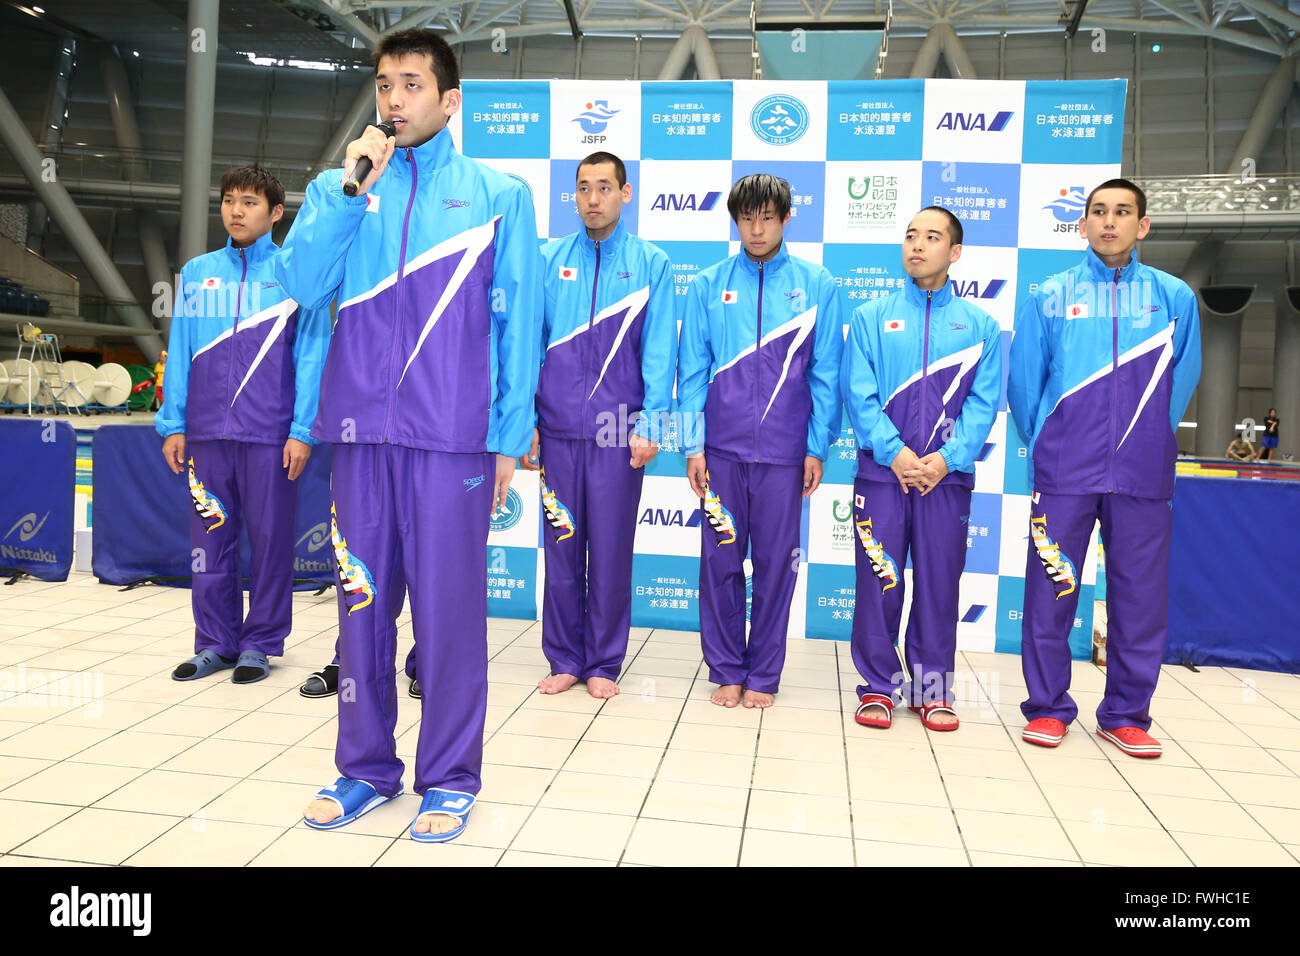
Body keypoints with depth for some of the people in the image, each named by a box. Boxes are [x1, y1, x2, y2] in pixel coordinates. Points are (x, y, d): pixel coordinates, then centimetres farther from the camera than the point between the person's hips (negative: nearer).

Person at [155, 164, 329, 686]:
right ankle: (216, 641, 21)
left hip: (270, 432, -3)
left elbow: (311, 355, -3)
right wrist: (173, 425, 6)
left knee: (270, 538, 3)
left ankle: (261, 642, 17)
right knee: (210, 538, 8)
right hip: (206, 431, 4)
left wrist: (302, 430, -9)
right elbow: (180, 353, 12)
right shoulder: (196, 272, 12)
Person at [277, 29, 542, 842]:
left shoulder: (499, 194, 7)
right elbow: (305, 283, 0)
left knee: (450, 604, 1)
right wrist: (352, 188, -7)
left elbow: (518, 322, 3)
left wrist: (511, 438, -3)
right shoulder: (339, 188, 14)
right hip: (361, 429, 3)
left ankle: (450, 778, 16)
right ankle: (366, 766, 24)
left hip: (452, 435, -3)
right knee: (362, 600, 9)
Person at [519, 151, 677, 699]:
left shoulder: (651, 264, 4)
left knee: (611, 551, 5)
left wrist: (650, 424, -10)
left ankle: (604, 663, 19)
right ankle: (565, 659, 21)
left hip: (619, 431, -1)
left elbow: (659, 350, -1)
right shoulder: (549, 261, 8)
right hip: (557, 429, 2)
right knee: (561, 547, 7)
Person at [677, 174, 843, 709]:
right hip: (722, 447, 1)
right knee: (720, 560, 5)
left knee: (776, 562, 6)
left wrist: (817, 448, -1)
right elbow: (692, 371, 5)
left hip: (784, 449, 0)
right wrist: (693, 445, -1)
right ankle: (726, 670, 20)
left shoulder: (816, 286, 4)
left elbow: (825, 374, 4)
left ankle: (763, 675, 21)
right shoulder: (709, 285, 6)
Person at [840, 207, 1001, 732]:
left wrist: (948, 457, -13)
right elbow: (858, 393, -2)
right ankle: (878, 685, 16)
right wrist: (894, 452, -14)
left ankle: (933, 688, 21)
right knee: (878, 580, 2)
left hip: (948, 476, 1)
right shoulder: (871, 317, 7)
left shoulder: (979, 325, 9)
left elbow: (983, 402, 1)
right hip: (882, 472, 0)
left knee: (939, 583, 7)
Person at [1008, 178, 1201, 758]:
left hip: (1143, 475, 1)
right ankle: (1048, 708, 17)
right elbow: (1024, 381, 7)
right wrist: (1046, 445, 8)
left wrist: (1151, 441, 12)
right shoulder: (1052, 297, 5)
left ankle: (1126, 715, 20)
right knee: (1051, 591, 3)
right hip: (1063, 473, -1)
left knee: (1140, 596, 6)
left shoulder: (1174, 297, 7)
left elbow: (1183, 378, 12)